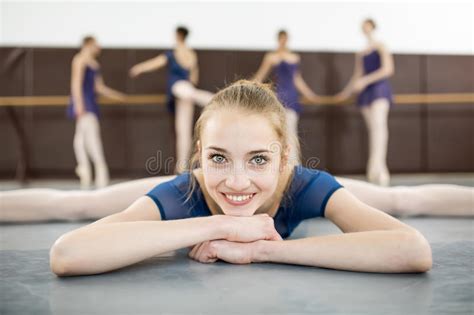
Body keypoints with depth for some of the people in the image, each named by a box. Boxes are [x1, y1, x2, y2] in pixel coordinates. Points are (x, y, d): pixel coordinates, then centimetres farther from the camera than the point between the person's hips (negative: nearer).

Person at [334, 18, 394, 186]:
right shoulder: (360, 54, 18)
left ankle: (375, 166, -36)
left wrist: (365, 81, -14)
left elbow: (388, 69, -10)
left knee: (378, 124, -22)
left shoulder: (381, 47, 2)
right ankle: (382, 171, 2)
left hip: (380, 88, -6)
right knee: (372, 129, 1)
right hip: (366, 92, 6)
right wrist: (346, 92, 25)